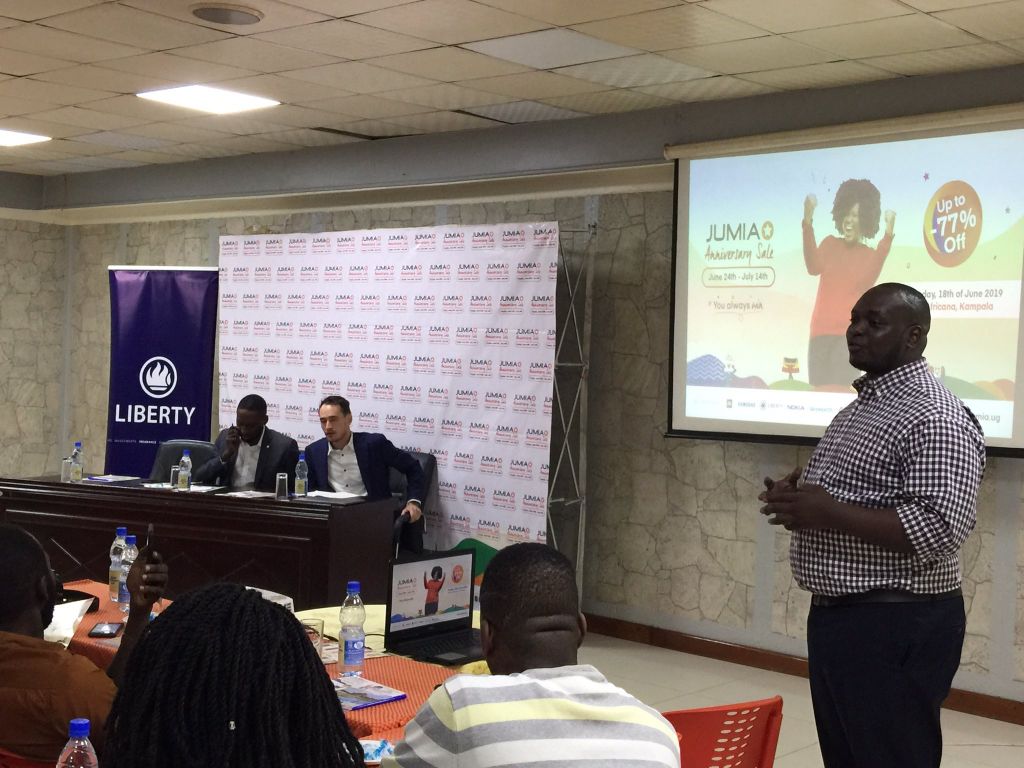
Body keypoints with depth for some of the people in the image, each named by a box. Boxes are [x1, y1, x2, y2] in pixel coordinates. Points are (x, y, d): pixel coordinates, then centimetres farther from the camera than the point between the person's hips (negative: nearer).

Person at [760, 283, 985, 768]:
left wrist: (828, 513, -25)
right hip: (833, 616, 10)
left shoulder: (935, 419, -17)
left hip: (896, 628, -10)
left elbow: (939, 533, -26)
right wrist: (798, 497, 4)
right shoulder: (858, 407, 15)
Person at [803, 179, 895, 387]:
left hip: (850, 335, -3)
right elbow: (813, 267, -6)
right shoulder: (830, 243, 15)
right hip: (820, 332, 3)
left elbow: (866, 281, -15)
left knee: (838, 392, -17)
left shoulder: (870, 255, 9)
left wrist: (888, 236, -20)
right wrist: (808, 222, -18)